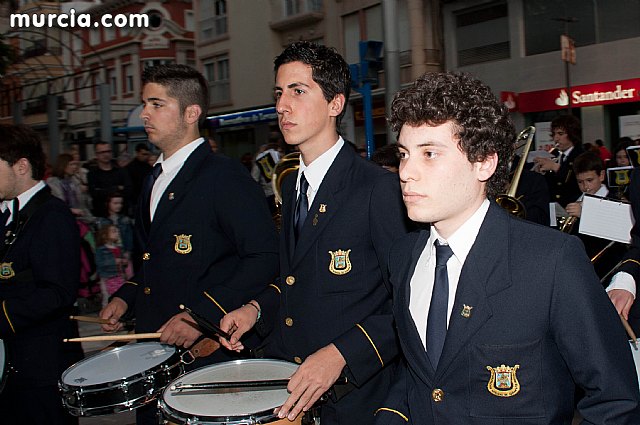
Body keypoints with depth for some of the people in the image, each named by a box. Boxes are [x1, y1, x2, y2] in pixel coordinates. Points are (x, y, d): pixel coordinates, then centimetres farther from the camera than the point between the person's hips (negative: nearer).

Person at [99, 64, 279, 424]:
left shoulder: (225, 177, -13)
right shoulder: (156, 179, 14)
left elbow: (265, 257, -21)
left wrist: (203, 315, -25)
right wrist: (126, 297, 8)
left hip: (207, 352, -8)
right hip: (152, 353, 8)